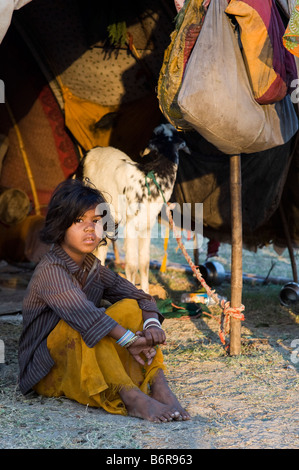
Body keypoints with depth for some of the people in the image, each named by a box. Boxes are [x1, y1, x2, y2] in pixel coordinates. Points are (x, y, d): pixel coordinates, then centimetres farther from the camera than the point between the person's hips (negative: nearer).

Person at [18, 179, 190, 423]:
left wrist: (152, 323, -21)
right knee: (82, 329, -35)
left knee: (130, 308, -8)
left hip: (89, 364, 7)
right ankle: (131, 398, -45)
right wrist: (130, 340, -39)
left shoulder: (93, 267, 7)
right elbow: (81, 312, -34)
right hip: (48, 371, -7)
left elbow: (139, 296, 1)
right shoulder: (50, 270, -18)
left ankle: (158, 384, -23)